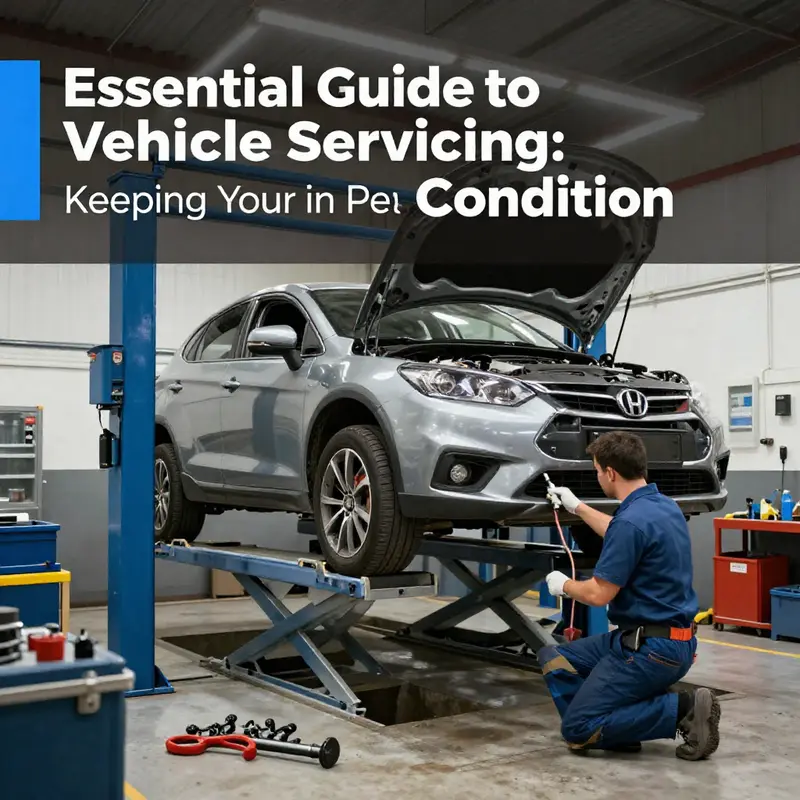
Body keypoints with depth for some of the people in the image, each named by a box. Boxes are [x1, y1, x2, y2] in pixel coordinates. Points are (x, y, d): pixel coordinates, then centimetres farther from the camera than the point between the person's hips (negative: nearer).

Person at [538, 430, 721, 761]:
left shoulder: (632, 519, -23)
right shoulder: (664, 506, 8)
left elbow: (599, 593, -19)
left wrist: (563, 585, 2)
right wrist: (576, 506, 39)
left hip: (651, 648, -10)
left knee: (577, 730, -5)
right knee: (553, 657, 14)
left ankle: (682, 709, -6)